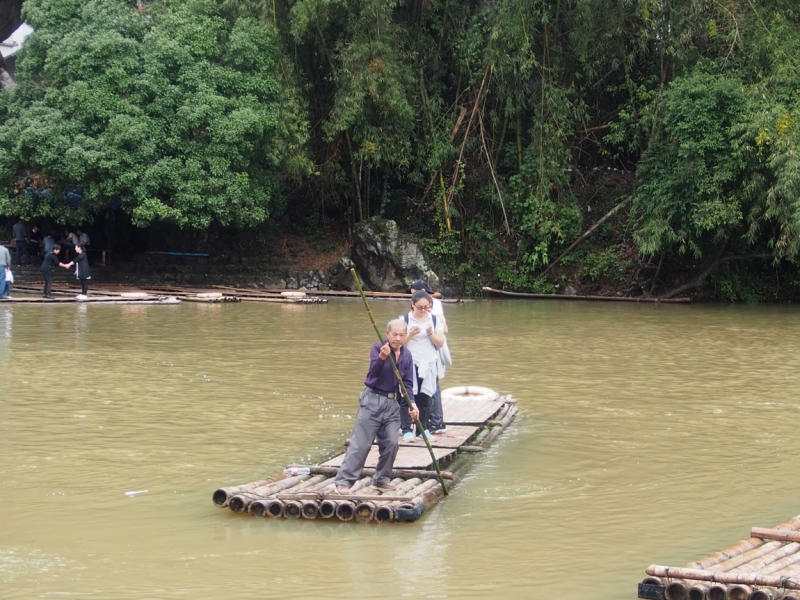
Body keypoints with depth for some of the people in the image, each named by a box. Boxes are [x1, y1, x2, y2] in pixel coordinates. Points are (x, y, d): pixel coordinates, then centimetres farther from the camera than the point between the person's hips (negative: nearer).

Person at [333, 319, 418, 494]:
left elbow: (407, 383, 7)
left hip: (393, 403, 5)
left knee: (391, 443, 3)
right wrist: (382, 357, -45)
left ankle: (381, 479, 21)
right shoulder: (378, 347, -10)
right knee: (360, 443, -8)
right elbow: (374, 371, -25)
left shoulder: (407, 355, 6)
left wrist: (411, 404, -8)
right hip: (373, 400, -5)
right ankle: (344, 481, -7)